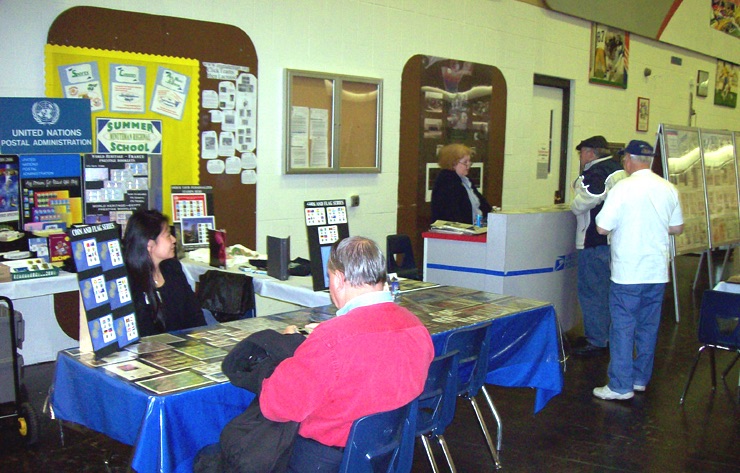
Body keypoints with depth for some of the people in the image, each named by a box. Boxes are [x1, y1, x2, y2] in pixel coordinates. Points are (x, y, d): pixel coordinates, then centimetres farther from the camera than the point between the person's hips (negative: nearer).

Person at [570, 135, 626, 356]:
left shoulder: (595, 173, -16)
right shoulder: (618, 169, 13)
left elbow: (582, 203, -22)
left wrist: (572, 206, 0)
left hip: (595, 242, -10)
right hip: (613, 240, 10)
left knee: (591, 291, -3)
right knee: (606, 290, 18)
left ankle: (596, 342, 2)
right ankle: (603, 335, 29)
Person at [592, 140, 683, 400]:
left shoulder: (622, 189, -13)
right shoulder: (669, 189, 4)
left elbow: (602, 227, -13)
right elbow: (677, 228, 12)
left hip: (628, 272, -5)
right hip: (657, 271, 6)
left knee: (623, 327, 1)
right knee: (648, 327, 14)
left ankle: (621, 386, 4)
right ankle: (641, 379, 25)